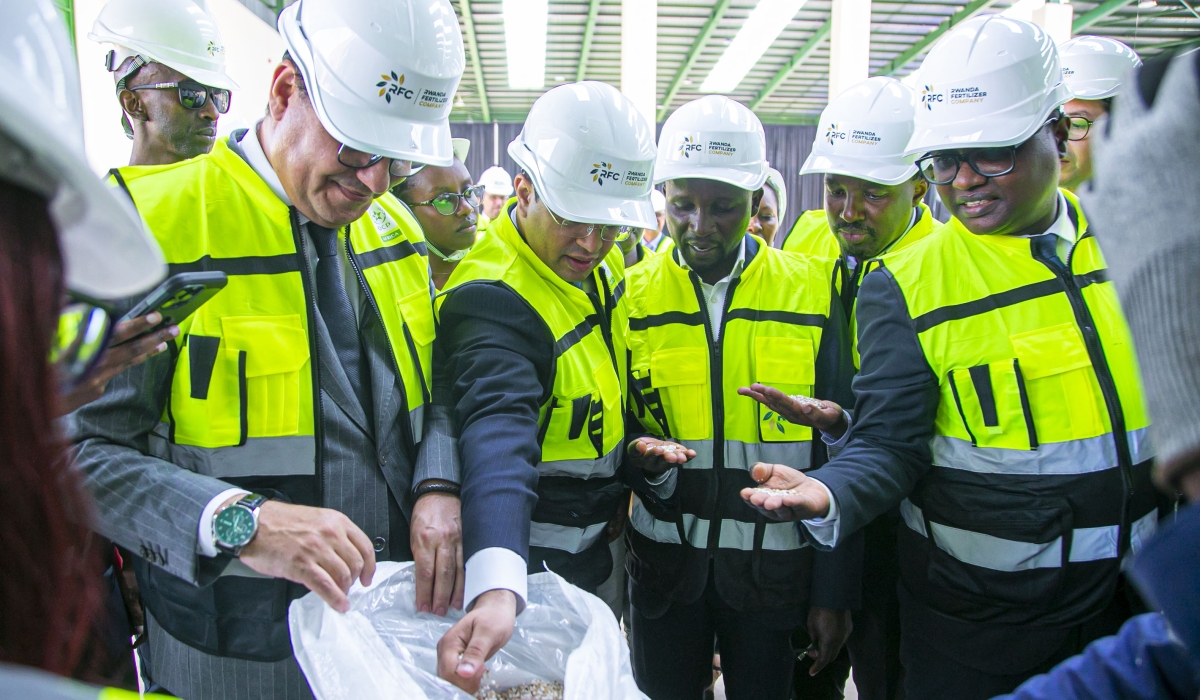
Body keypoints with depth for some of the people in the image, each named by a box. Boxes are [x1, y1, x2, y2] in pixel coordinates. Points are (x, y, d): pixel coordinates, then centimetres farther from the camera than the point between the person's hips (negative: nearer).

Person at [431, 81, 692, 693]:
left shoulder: (597, 262, -3)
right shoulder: (494, 300, -31)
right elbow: (498, 434, -47)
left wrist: (632, 446, 7)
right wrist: (495, 588, -59)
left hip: (592, 546, 8)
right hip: (532, 565, -8)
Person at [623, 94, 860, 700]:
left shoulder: (813, 292, -5)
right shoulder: (634, 294, -2)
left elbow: (839, 452, -2)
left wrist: (835, 590, -2)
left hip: (774, 565, -1)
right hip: (664, 558, 1)